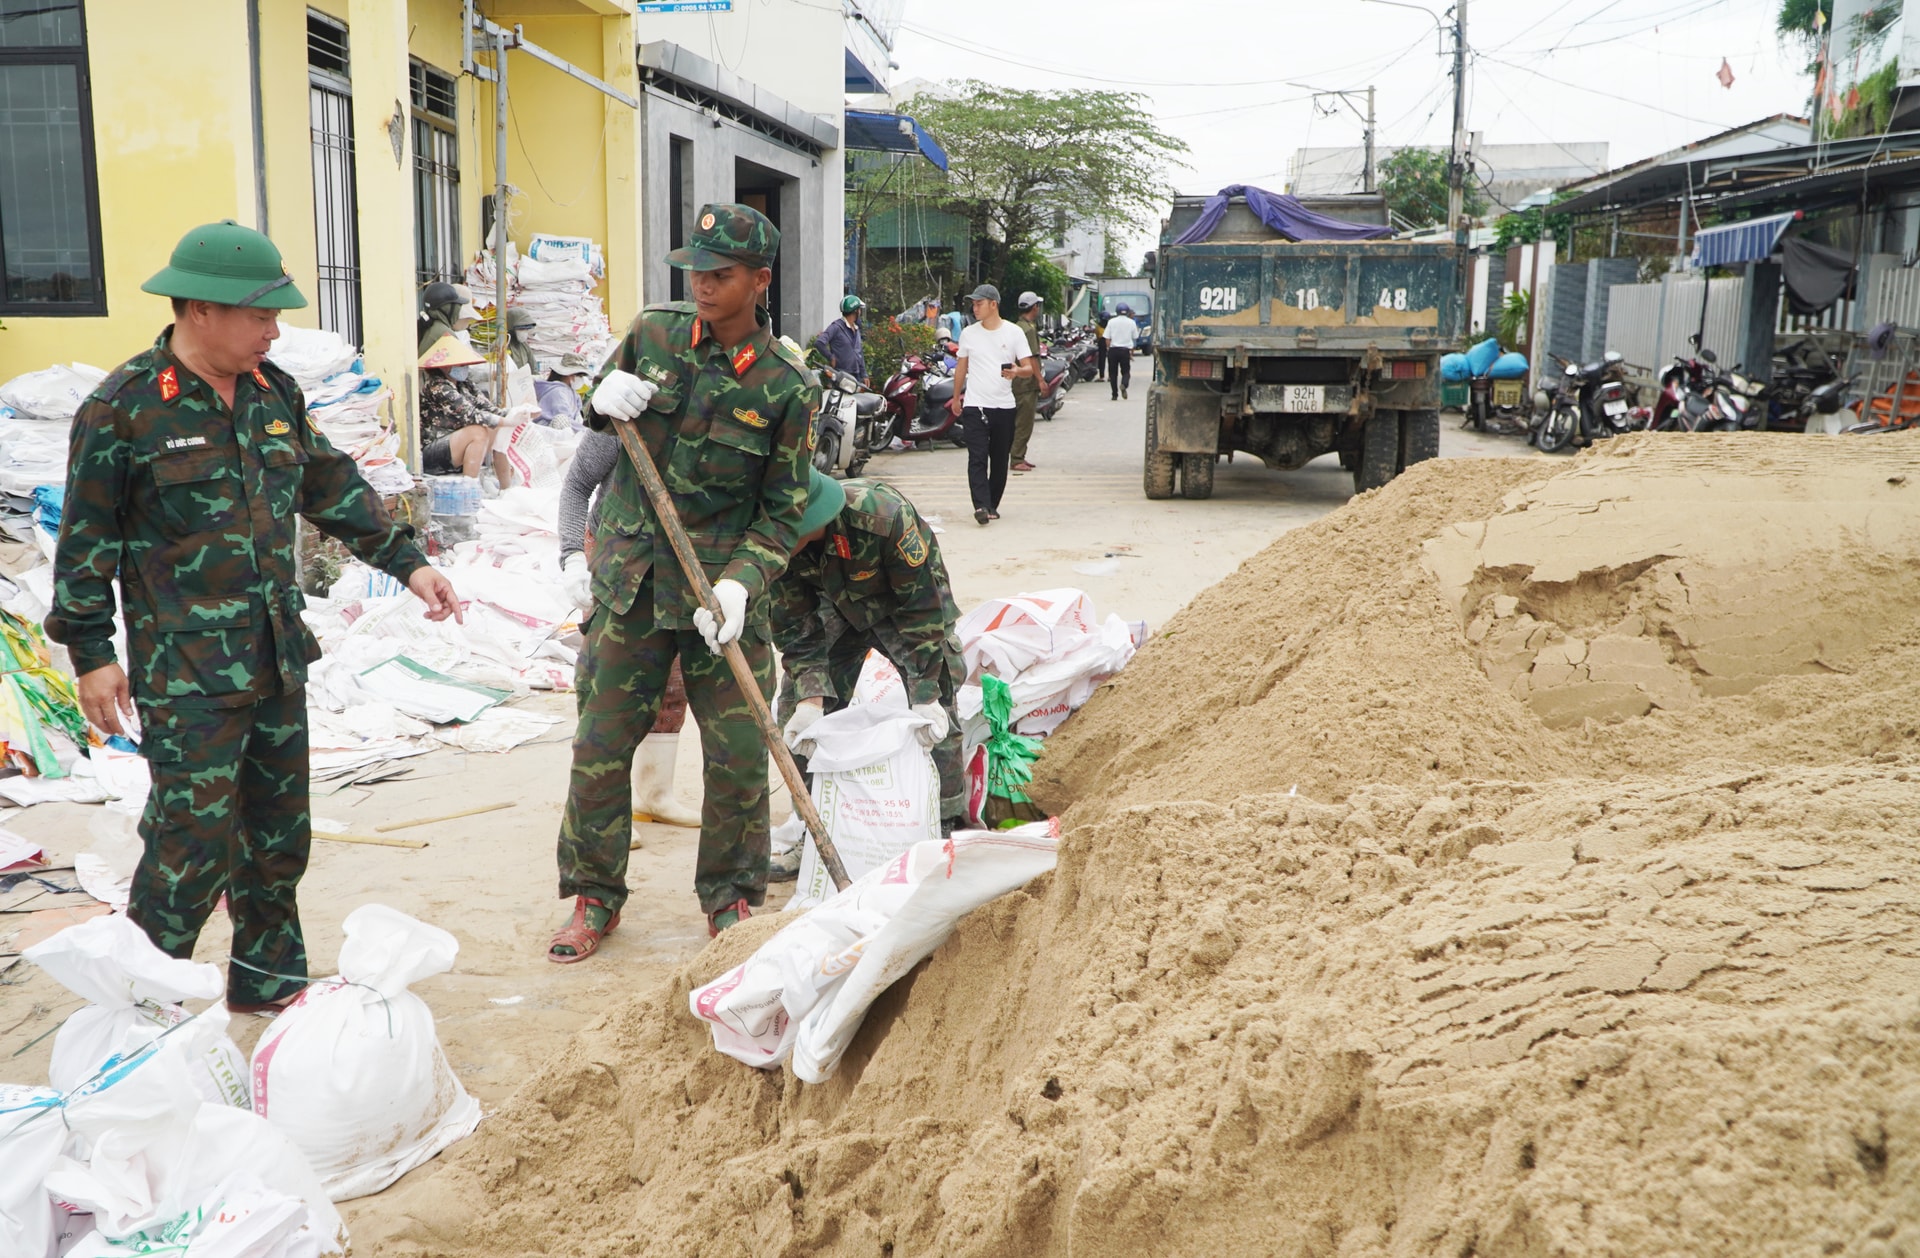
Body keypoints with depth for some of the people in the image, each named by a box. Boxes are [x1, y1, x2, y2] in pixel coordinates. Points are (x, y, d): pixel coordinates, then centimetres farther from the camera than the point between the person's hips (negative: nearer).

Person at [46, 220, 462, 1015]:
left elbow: (334, 490, 16)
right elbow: (86, 540, -8)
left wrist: (406, 561, 11)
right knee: (194, 837, -6)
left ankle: (267, 975, 31)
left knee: (278, 828, 15)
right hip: (186, 672, -7)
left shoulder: (274, 393, 8)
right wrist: (91, 652, -8)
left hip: (277, 655, 7)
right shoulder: (122, 407, -11)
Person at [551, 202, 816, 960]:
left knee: (739, 755, 3)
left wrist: (740, 585, -20)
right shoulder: (652, 335, 0)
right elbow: (598, 409, 16)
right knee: (601, 743, 6)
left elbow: (782, 513, -4)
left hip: (723, 589, -2)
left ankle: (730, 897, 25)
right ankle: (594, 898, 24)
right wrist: (602, 402, -8)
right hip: (631, 579, 2)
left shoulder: (788, 388, -8)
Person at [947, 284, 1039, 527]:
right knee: (977, 458, -12)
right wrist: (956, 397, 19)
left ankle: (992, 505, 19)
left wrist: (1017, 371, -21)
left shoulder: (1014, 333, 2)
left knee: (999, 459, 7)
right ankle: (981, 506, -19)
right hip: (974, 405, 0)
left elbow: (1029, 367, 1)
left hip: (1004, 406, 0)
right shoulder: (968, 333, 8)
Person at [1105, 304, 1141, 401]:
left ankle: (1115, 394, 5)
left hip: (1113, 349, 0)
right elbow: (1135, 337, 8)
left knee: (1113, 372, 7)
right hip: (1125, 349, 0)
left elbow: (1107, 338, -2)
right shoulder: (1131, 322, 1)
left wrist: (1108, 348, 10)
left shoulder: (1111, 321, 0)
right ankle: (1124, 384, -25)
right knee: (1126, 371, 7)